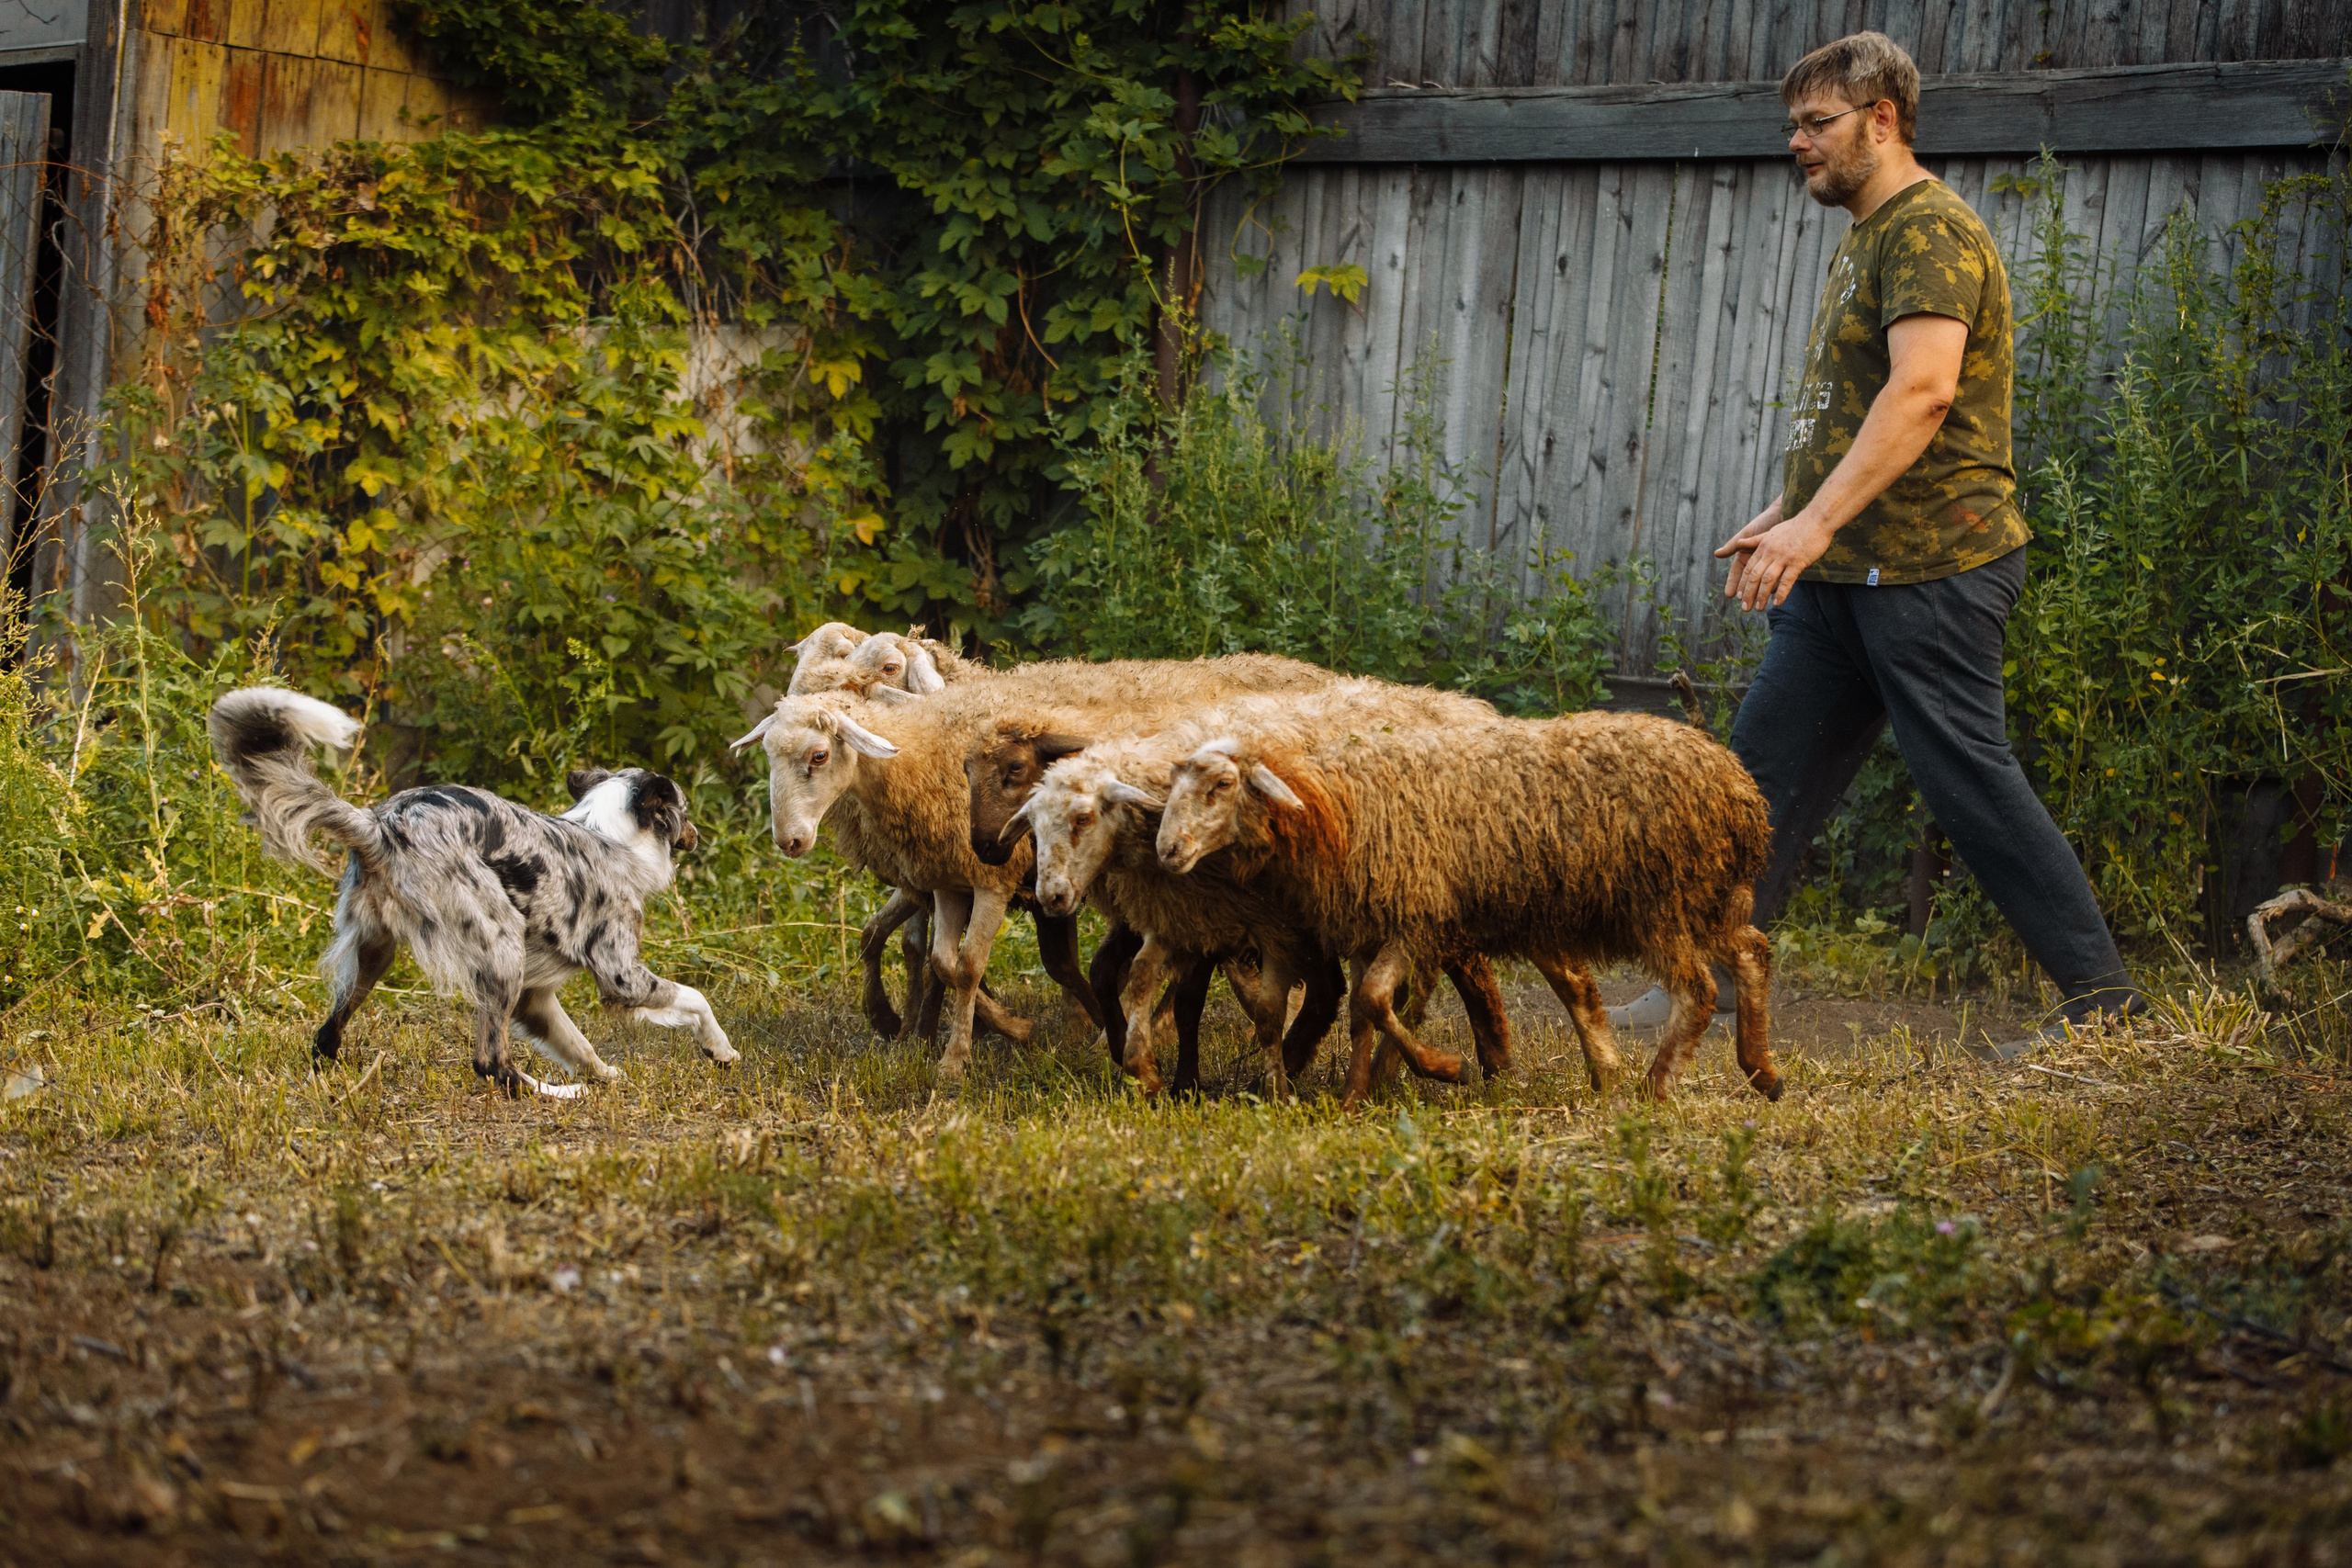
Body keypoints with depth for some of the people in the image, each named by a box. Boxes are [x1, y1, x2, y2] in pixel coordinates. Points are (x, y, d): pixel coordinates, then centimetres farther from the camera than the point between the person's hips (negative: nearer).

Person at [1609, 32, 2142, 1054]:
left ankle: (2102, 999, 0)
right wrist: (1779, 519, 22)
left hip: (1928, 570, -10)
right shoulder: (1866, 239, 20)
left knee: (1969, 781, -8)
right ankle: (1705, 986, 11)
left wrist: (1817, 522, -30)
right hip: (1846, 577, 10)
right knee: (1764, 770, 7)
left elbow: (1920, 392, -25)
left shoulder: (1930, 232, -12)